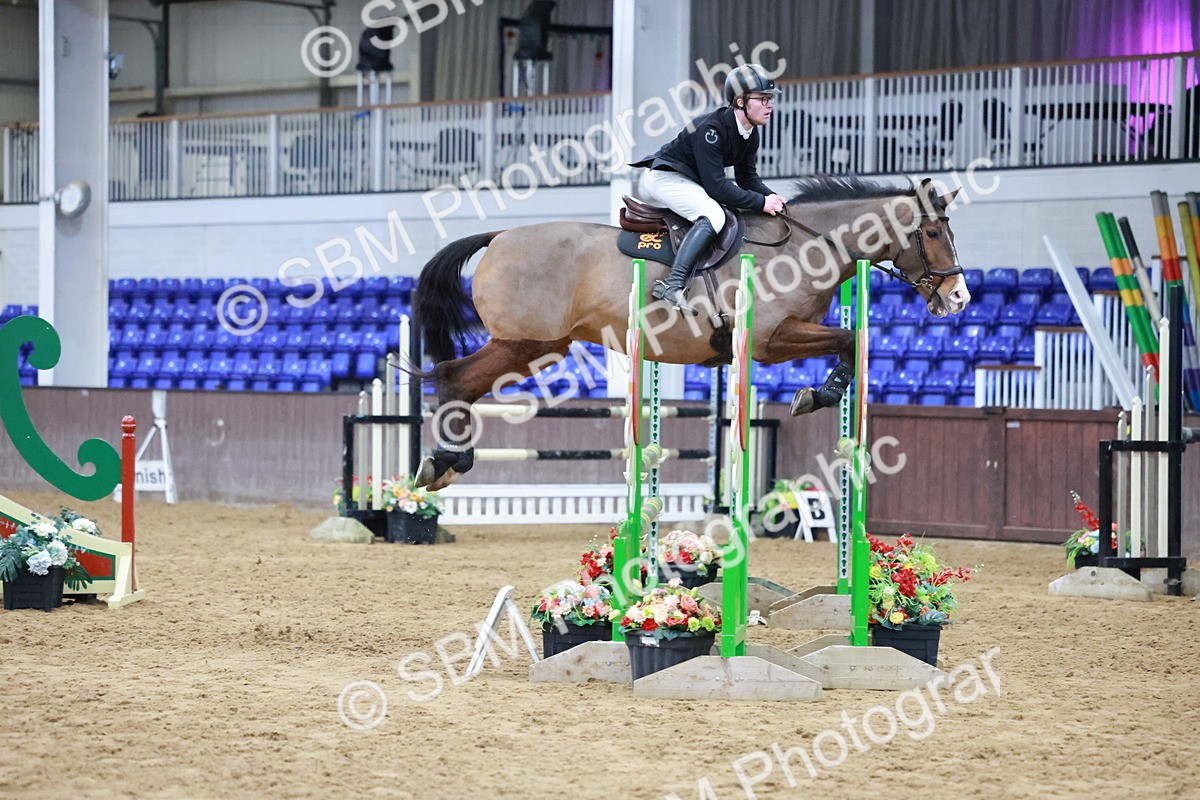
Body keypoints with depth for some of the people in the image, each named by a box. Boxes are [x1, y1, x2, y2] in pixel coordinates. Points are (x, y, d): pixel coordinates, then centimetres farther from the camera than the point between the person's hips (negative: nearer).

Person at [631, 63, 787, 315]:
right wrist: (761, 202, -27)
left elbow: (747, 177, 9)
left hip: (690, 180, 11)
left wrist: (772, 198, -10)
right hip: (663, 178, -11)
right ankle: (673, 285, -40)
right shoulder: (711, 129, -27)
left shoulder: (750, 133, 1)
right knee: (713, 215, -32)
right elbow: (717, 186, -30)